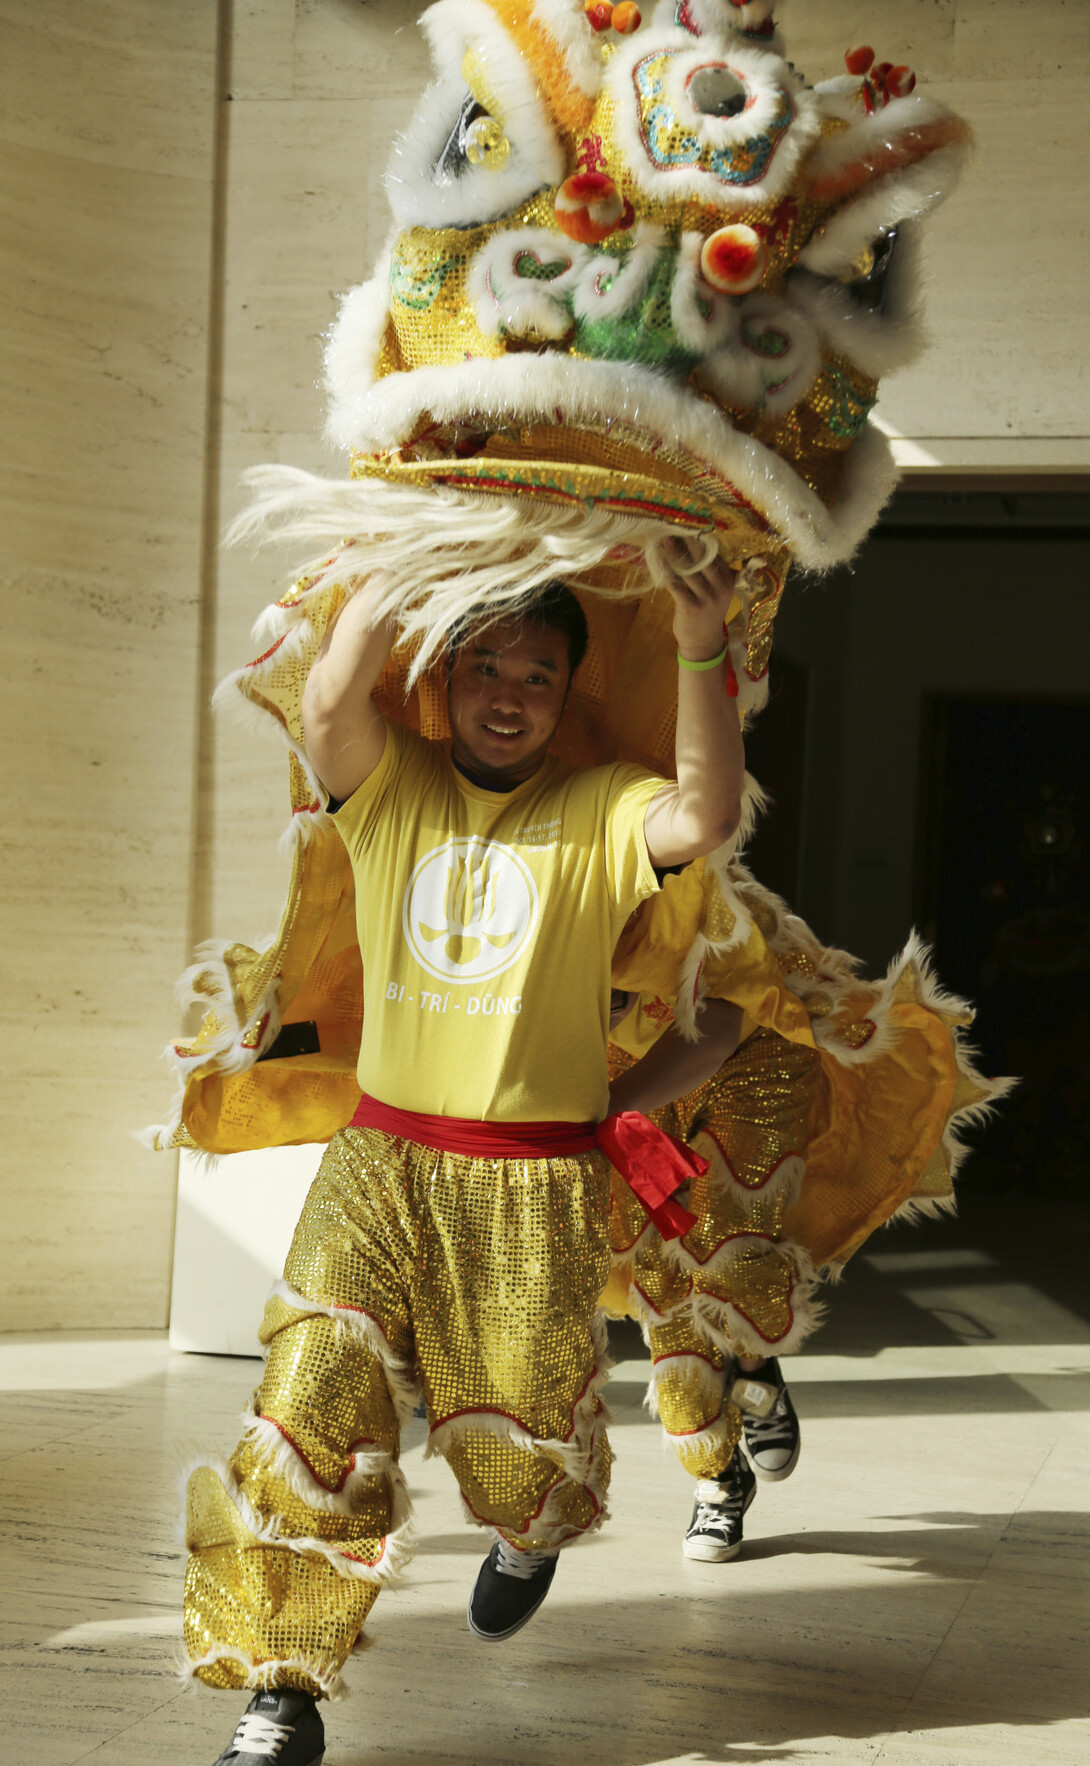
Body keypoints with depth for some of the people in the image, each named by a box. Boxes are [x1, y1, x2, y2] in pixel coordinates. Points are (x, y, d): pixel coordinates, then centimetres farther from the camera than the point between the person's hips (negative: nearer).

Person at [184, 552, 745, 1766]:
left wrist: (701, 657, -30)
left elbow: (706, 819, -21)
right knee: (311, 1413, -9)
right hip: (380, 1157, 2)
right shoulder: (391, 787, 4)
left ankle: (529, 1534, 48)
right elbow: (330, 699, -16)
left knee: (516, 1448, 9)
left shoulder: (597, 812, -1)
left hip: (533, 1184, -1)